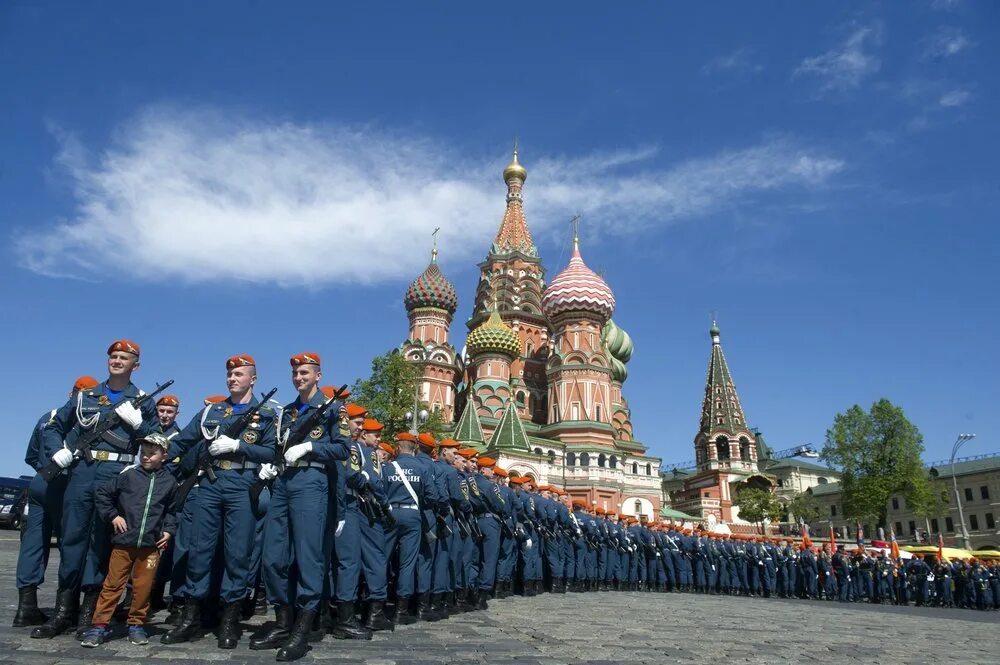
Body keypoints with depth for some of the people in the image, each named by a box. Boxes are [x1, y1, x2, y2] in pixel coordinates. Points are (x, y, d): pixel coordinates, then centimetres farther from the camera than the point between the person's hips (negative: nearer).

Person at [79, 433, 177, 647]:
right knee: (113, 584, 4)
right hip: (124, 541, -1)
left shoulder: (169, 482, 3)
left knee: (143, 586, 7)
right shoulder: (128, 475, -2)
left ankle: (136, 625, 21)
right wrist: (113, 516, -1)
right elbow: (101, 493, 5)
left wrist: (168, 530, 4)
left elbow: (171, 510, 15)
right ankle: (99, 625, 14)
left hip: (151, 545, 1)